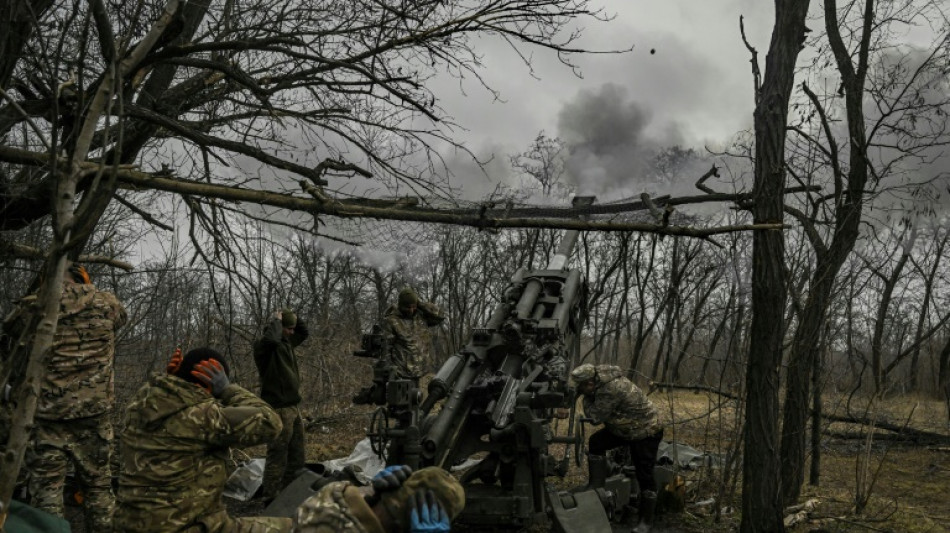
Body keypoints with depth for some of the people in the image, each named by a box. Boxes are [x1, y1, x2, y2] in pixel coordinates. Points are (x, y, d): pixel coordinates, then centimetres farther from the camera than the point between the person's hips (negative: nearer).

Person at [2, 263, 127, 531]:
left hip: (47, 412, -1)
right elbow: (121, 316, 25)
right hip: (94, 411, 2)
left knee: (46, 487, 6)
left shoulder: (35, 306, -2)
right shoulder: (105, 302, 2)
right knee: (98, 486, 12)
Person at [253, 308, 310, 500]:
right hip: (278, 409, -9)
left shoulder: (286, 342, 12)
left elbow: (305, 333, 27)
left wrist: (294, 318, 9)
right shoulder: (264, 345, -13)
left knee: (297, 455, 15)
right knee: (277, 455, -7)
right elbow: (271, 338, -37)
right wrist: (276, 320, -19)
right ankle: (270, 497, -1)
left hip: (293, 407, 9)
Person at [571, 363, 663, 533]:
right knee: (596, 442, -1)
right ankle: (596, 486, 9)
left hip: (646, 432, -9)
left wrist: (586, 397, -15)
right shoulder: (601, 377, -7)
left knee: (644, 475, 0)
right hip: (625, 427, 9)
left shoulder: (610, 389, -35)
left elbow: (595, 416, -27)